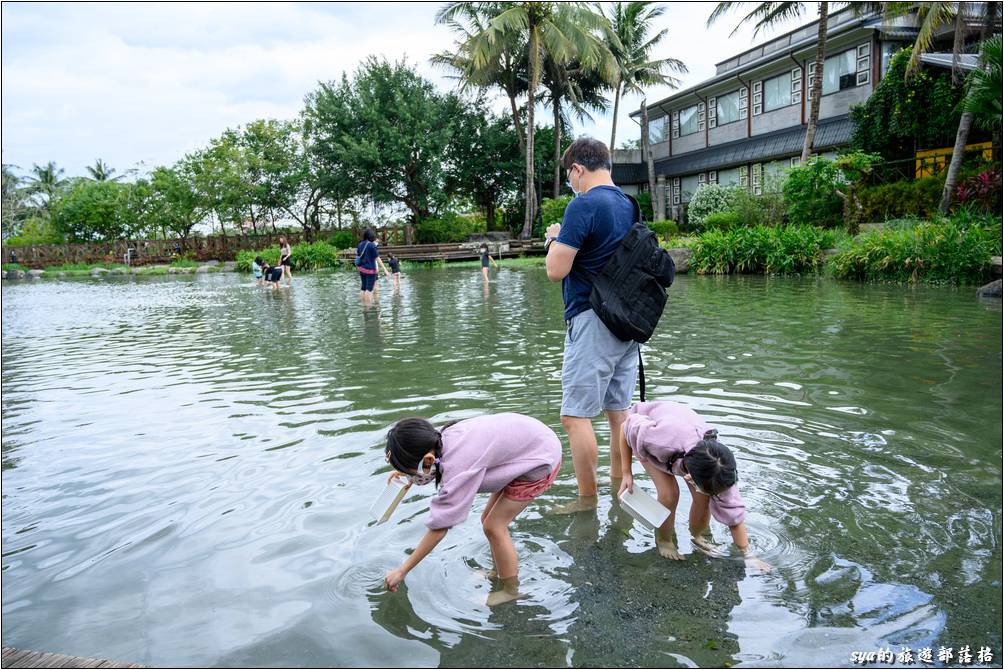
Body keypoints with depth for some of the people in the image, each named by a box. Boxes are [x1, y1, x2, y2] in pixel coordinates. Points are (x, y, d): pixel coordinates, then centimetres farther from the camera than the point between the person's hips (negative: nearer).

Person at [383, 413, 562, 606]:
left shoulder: (458, 467, -33)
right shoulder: (443, 440, -10)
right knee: (489, 519, 12)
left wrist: (402, 571, -18)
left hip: (540, 460, -8)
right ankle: (499, 573, 32)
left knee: (494, 526, -4)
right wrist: (407, 469, 10)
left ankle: (510, 590, 13)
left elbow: (439, 527, -26)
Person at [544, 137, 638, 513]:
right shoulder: (629, 206, 13)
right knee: (618, 411, 14)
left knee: (576, 416, -2)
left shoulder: (583, 206, -14)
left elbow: (556, 271, -17)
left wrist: (554, 237, 3)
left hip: (592, 323, -9)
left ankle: (587, 502, 3)